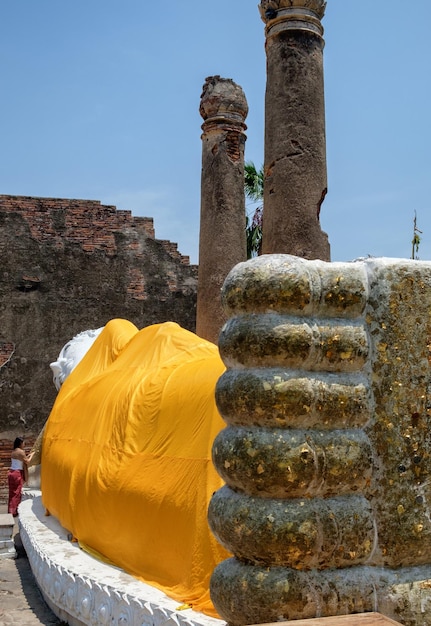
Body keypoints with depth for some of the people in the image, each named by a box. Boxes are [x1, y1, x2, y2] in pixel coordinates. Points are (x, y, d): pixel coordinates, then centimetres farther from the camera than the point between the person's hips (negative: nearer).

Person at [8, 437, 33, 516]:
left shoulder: (13, 452, 12)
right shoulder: (21, 452, -13)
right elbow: (27, 462, -6)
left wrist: (28, 455, 24)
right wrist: (31, 455, 9)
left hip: (11, 472, 8)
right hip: (18, 473, -8)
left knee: (12, 493, 12)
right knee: (17, 493, -1)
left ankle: (10, 510, 16)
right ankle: (14, 512, 0)